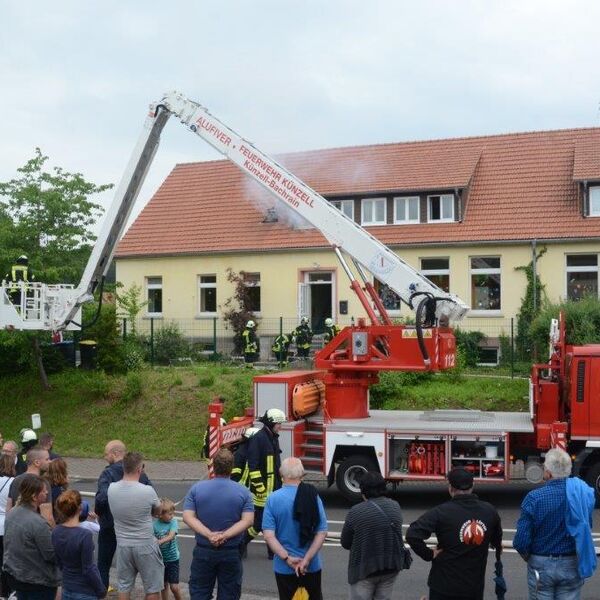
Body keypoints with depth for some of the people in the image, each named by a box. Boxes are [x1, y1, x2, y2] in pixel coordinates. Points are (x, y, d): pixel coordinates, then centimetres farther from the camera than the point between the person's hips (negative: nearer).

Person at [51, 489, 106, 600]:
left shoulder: (56, 532, -5)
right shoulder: (84, 535, -25)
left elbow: (59, 562, 6)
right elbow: (88, 569, -19)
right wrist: (101, 590, -6)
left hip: (66, 590, 6)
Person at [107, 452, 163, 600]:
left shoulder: (112, 489, -8)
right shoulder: (147, 491, -20)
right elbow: (157, 511, -2)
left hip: (122, 545, 4)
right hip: (145, 546, -4)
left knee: (124, 586, 17)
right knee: (152, 588, 10)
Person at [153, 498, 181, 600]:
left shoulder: (173, 522, -11)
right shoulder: (154, 524, -10)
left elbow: (171, 536, -24)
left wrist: (161, 541, -39)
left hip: (173, 558, -1)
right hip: (161, 559, 1)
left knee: (174, 586, -2)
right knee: (164, 585, 14)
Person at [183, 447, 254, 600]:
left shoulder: (196, 488, -5)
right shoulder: (243, 492, -7)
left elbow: (188, 517, -12)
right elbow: (247, 520, -15)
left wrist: (209, 534, -19)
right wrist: (225, 535, -19)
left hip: (203, 552, 1)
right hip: (231, 553, 0)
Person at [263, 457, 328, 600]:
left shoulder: (273, 499, -11)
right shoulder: (313, 497, -9)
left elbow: (268, 535, -16)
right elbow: (322, 532, -11)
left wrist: (287, 558, -15)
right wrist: (307, 559, -12)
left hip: (284, 567, -1)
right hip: (312, 566, 1)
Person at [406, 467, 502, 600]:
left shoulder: (441, 512, -17)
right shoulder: (489, 511, -3)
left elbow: (412, 535, -26)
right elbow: (497, 541, 13)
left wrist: (429, 554, -11)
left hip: (444, 585, -3)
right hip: (475, 586, 4)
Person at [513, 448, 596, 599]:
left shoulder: (534, 497, -19)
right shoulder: (584, 493, -10)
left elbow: (522, 539, -17)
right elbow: (586, 528, -1)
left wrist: (528, 557, 5)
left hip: (542, 565, -2)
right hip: (572, 565, 2)